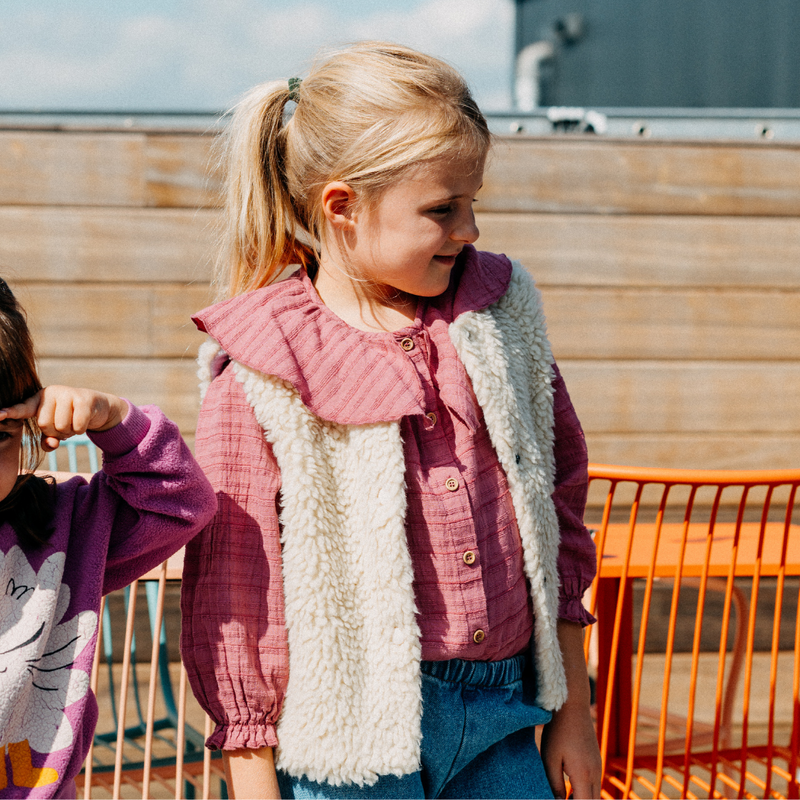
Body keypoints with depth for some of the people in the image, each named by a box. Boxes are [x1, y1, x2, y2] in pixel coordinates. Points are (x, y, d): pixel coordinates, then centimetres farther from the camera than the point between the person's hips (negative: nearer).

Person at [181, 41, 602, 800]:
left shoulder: (501, 311, 5)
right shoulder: (259, 375, -10)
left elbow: (559, 496, 12)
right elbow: (230, 596, -6)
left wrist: (572, 706, 14)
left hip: (504, 724, 4)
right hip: (352, 736, -4)